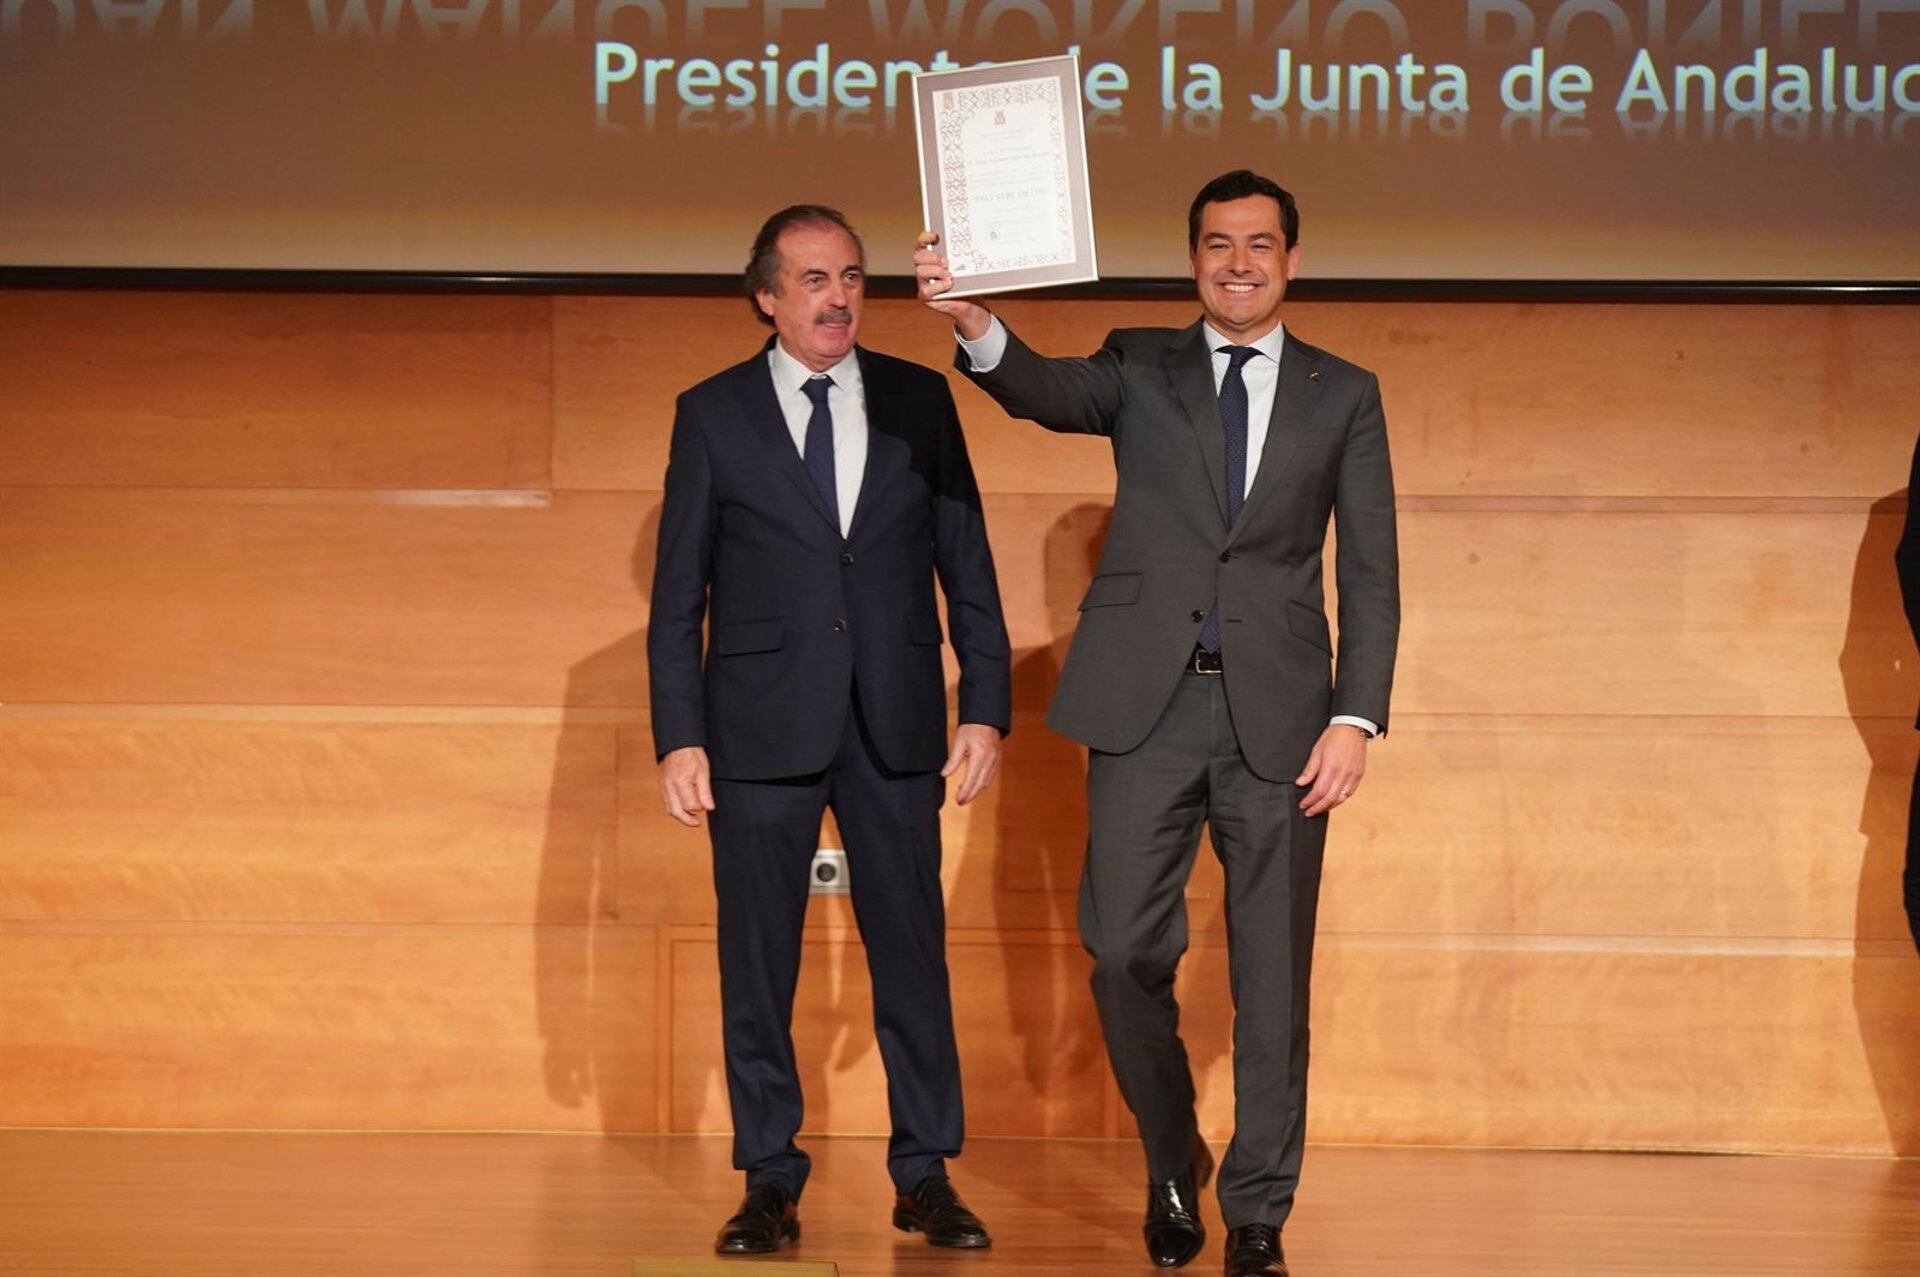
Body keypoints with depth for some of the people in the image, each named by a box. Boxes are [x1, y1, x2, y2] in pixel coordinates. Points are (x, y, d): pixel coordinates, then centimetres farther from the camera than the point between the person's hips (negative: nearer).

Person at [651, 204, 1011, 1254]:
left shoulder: (918, 401, 7)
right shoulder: (712, 415, 3)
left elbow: (966, 564, 8)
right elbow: (679, 594, 3)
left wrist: (986, 704, 1)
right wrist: (678, 737, -4)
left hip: (895, 727, 1)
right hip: (762, 728, -1)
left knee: (912, 952, 3)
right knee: (757, 963, 2)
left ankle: (925, 1177, 12)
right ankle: (770, 1185, 11)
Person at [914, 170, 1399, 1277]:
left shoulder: (1344, 395, 10)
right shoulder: (1141, 367, 10)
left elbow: (1371, 573, 6)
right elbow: (1047, 392, -12)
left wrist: (1358, 718, -5)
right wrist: (972, 321, -33)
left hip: (1277, 709, 0)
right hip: (1148, 702, 0)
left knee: (1273, 974, 1)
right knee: (1127, 949, -5)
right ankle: (1173, 1164, 20)